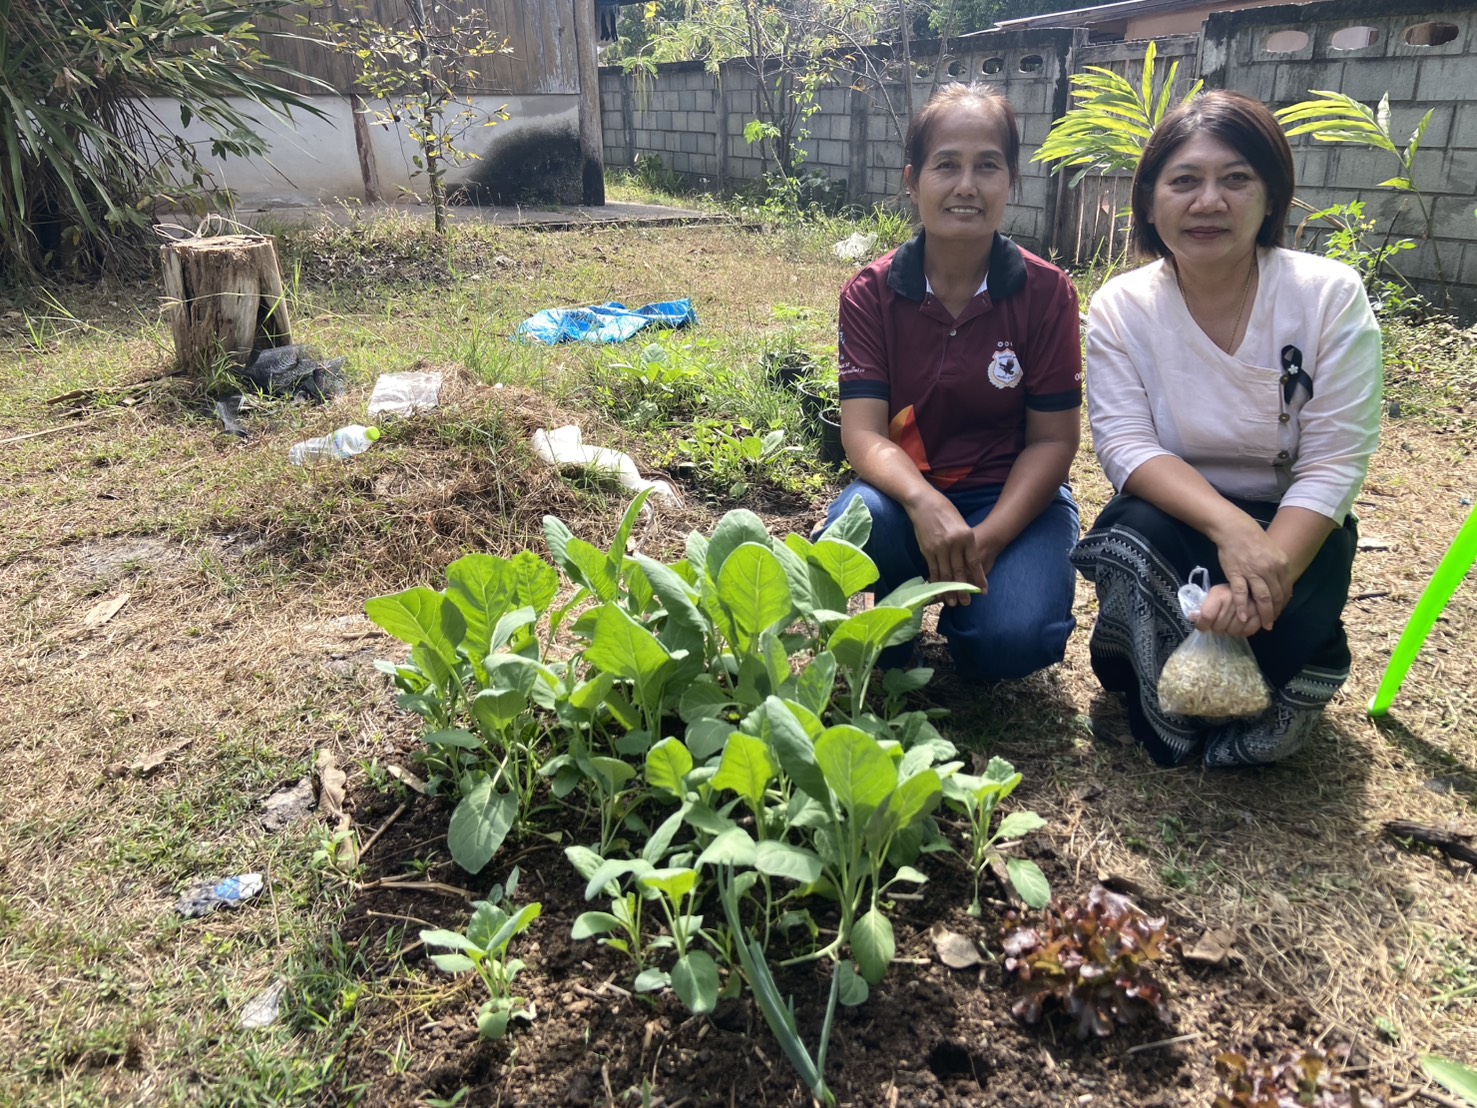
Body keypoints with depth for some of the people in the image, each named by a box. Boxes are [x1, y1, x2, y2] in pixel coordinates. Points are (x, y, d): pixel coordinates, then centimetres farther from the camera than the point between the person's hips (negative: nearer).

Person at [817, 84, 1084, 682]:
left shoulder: (1046, 292, -6)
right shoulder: (870, 293, -5)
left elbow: (1052, 438, -5)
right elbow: (863, 431, -14)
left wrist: (988, 537, -21)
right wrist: (925, 504, -35)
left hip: (1015, 497, 0)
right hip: (907, 490, 1)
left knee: (1013, 638, -28)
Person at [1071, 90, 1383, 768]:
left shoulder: (1332, 296, -12)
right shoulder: (1121, 306, -8)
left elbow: (1333, 465, -15)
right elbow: (1125, 445, -17)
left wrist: (1268, 569, -31)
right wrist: (1229, 526, -34)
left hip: (1292, 527, 0)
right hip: (1174, 517, 1)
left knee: (1288, 611, -30)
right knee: (1135, 535, -32)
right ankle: (1171, 713, -5)